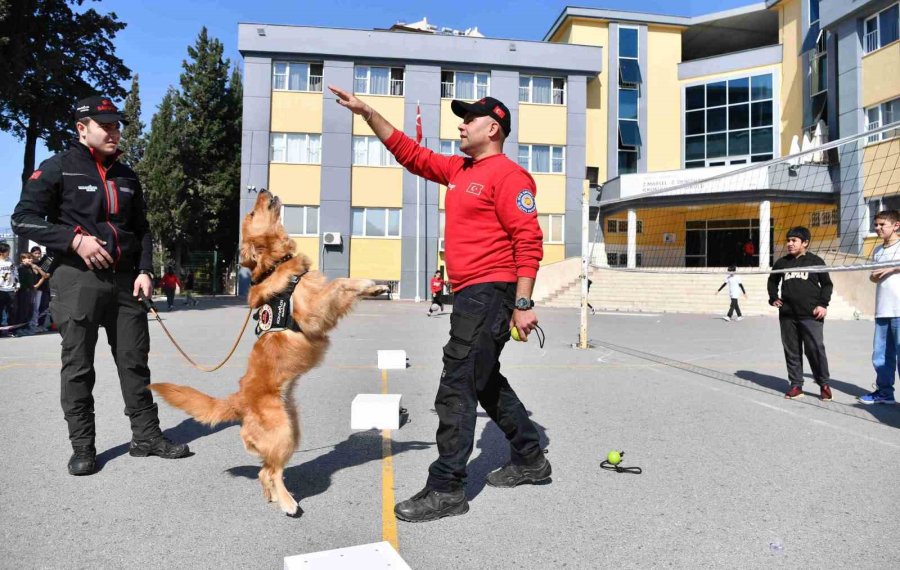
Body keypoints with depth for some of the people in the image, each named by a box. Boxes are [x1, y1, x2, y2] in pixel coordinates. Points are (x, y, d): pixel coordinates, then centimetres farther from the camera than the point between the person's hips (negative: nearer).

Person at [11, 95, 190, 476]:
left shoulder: (126, 177, 17)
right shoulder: (58, 168, 1)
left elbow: (141, 229, 20)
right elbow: (24, 219, -4)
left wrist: (144, 270, 6)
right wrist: (74, 239, -17)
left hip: (124, 279, 5)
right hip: (77, 278, -4)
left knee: (135, 361, 6)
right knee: (78, 367, 2)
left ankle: (146, 436, 15)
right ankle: (82, 447, 12)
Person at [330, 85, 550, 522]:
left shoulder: (508, 175, -10)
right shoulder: (457, 169, 18)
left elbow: (529, 241, -16)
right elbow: (410, 154, 21)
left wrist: (523, 303, -21)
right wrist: (367, 113, 16)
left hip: (490, 293, -10)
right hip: (470, 294, 10)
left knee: (457, 388, -9)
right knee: (486, 381, 18)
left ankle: (446, 489, 0)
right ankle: (530, 461, 32)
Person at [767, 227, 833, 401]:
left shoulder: (816, 261, 2)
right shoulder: (782, 262, 10)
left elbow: (827, 284, 6)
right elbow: (772, 280, 25)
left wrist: (823, 304, -5)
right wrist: (773, 298, 11)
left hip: (811, 315, -3)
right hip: (787, 315, 4)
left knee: (815, 350, -5)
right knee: (791, 351, 7)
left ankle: (824, 384, 13)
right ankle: (796, 386, 15)